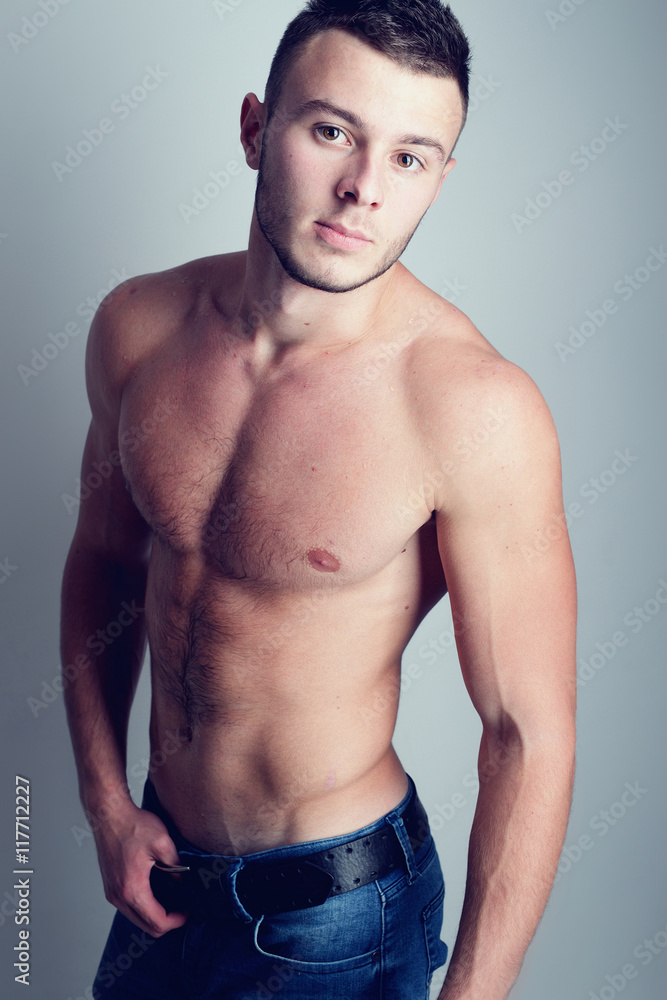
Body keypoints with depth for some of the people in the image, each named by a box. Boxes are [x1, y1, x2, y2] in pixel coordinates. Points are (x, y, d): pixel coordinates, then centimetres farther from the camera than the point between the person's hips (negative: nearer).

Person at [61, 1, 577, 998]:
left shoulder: (477, 408, -26)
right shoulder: (139, 325, -9)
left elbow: (530, 735, -20)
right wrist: (106, 798, 2)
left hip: (337, 912, -5)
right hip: (164, 867, 6)